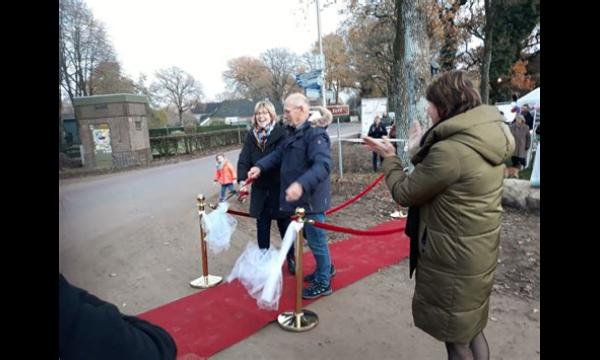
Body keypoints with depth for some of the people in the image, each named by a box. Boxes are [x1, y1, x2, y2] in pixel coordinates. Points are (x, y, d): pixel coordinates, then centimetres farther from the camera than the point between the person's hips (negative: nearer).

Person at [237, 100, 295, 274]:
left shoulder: (281, 132, -11)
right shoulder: (251, 135, 2)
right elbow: (244, 159, -3)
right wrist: (242, 179, -18)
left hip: (279, 188, -3)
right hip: (260, 189, 4)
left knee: (284, 225, 10)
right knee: (262, 227, 12)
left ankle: (291, 258, 29)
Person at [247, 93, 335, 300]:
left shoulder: (315, 134, -20)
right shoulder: (294, 134, 12)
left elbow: (322, 165, -33)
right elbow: (278, 154, 11)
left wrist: (301, 184, -46)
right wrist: (260, 167, -5)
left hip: (311, 199, -9)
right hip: (299, 198, 9)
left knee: (316, 240, 5)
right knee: (311, 237, 23)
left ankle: (323, 283, 23)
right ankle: (326, 268, 44)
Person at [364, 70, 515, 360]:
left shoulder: (449, 150, -28)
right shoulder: (487, 138, 1)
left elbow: (403, 193, -16)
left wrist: (389, 158, -1)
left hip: (452, 259, -9)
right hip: (478, 252, 9)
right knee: (472, 329, 26)